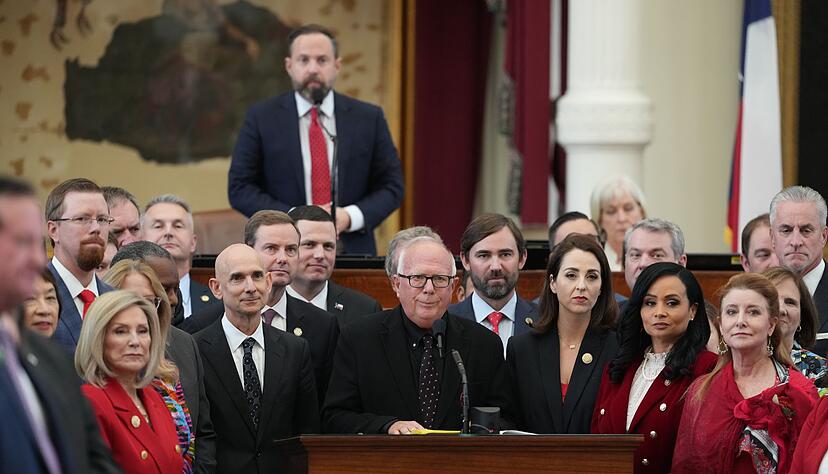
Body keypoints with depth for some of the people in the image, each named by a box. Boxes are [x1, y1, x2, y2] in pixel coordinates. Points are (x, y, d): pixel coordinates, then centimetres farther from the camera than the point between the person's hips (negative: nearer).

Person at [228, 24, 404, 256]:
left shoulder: (369, 118, 7)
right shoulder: (261, 119, 3)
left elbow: (391, 186, 8)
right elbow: (239, 188, 1)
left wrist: (351, 217, -11)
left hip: (352, 252, 1)